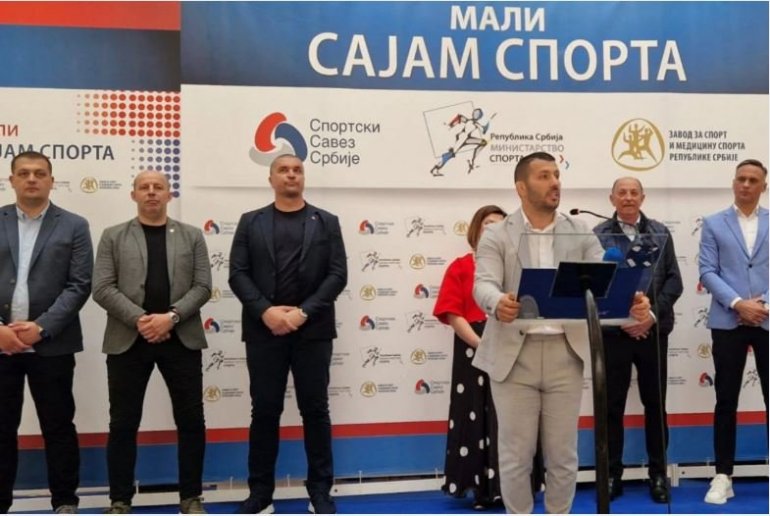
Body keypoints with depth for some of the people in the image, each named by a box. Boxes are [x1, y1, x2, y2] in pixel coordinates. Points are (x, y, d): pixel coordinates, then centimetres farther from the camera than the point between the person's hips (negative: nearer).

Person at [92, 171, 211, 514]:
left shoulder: (192, 237, 9)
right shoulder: (113, 237, 7)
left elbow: (202, 287, 1)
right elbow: (103, 289, -2)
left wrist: (171, 317, -13)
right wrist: (140, 319, -14)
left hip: (181, 340, 1)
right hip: (127, 341, 0)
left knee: (191, 420, 4)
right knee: (123, 424, 4)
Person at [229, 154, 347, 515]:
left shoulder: (326, 222, 8)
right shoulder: (251, 222, 9)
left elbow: (337, 274, 0)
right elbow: (238, 274, 2)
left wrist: (304, 311, -12)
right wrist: (266, 311, -13)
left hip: (312, 330, 0)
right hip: (264, 331, 1)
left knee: (315, 410, 5)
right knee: (264, 411, 5)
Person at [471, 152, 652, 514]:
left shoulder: (581, 233, 8)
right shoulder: (497, 236, 0)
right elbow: (483, 284, -13)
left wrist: (632, 300, -23)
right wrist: (498, 303, -37)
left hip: (564, 354, 2)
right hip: (514, 355, -2)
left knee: (563, 454, 10)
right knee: (516, 454, 6)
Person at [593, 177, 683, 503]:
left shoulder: (661, 234, 7)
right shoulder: (598, 235, 1)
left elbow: (674, 280, 3)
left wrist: (653, 315, -10)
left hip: (653, 330, 2)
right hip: (613, 330, -1)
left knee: (655, 403, 9)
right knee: (612, 405, 4)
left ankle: (658, 474, 21)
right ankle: (612, 475, 15)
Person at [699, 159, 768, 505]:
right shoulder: (713, 224, 8)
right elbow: (707, 271, -1)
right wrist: (738, 303, -13)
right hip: (728, 322, 0)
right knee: (726, 401, 4)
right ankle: (723, 476, 11)